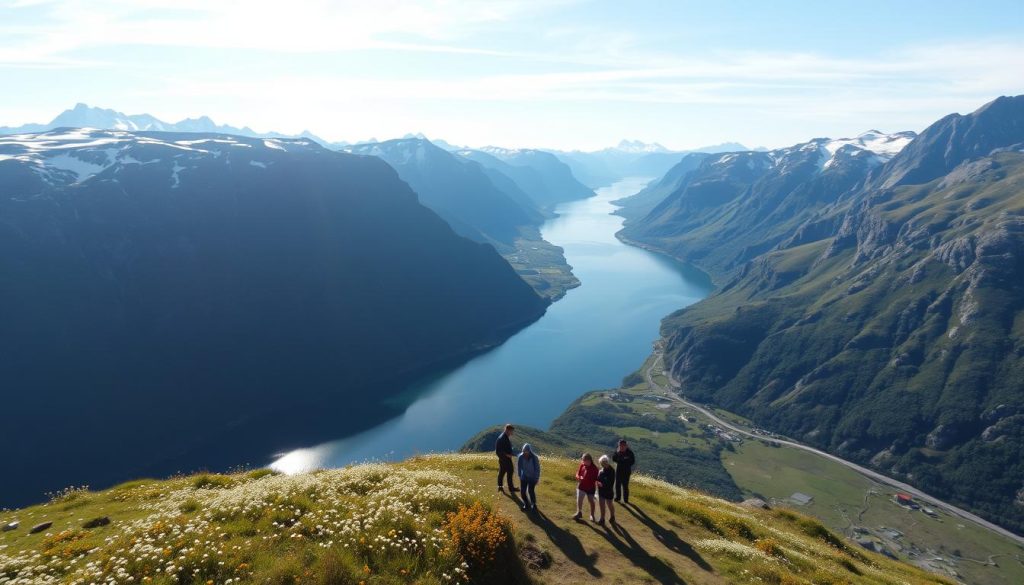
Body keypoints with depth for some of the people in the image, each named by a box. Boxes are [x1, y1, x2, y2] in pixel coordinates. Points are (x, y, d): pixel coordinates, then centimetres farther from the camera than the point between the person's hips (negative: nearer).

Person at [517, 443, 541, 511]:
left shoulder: (534, 457, -20)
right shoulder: (521, 457, -14)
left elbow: (537, 468, -9)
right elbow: (519, 467, 2)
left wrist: (537, 478, -6)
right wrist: (520, 476, 6)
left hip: (532, 478, -3)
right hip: (524, 477, 3)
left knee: (531, 491, -8)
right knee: (523, 491, 1)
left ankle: (534, 504, 18)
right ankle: (526, 504, 23)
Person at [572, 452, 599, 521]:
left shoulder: (594, 468, -19)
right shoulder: (582, 465, -7)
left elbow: (596, 479, -14)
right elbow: (578, 473, 2)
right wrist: (579, 477, -18)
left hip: (590, 487, -3)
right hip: (581, 486, 3)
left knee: (591, 501, 14)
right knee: (579, 500, 8)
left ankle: (592, 515, 33)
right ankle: (579, 513, 30)